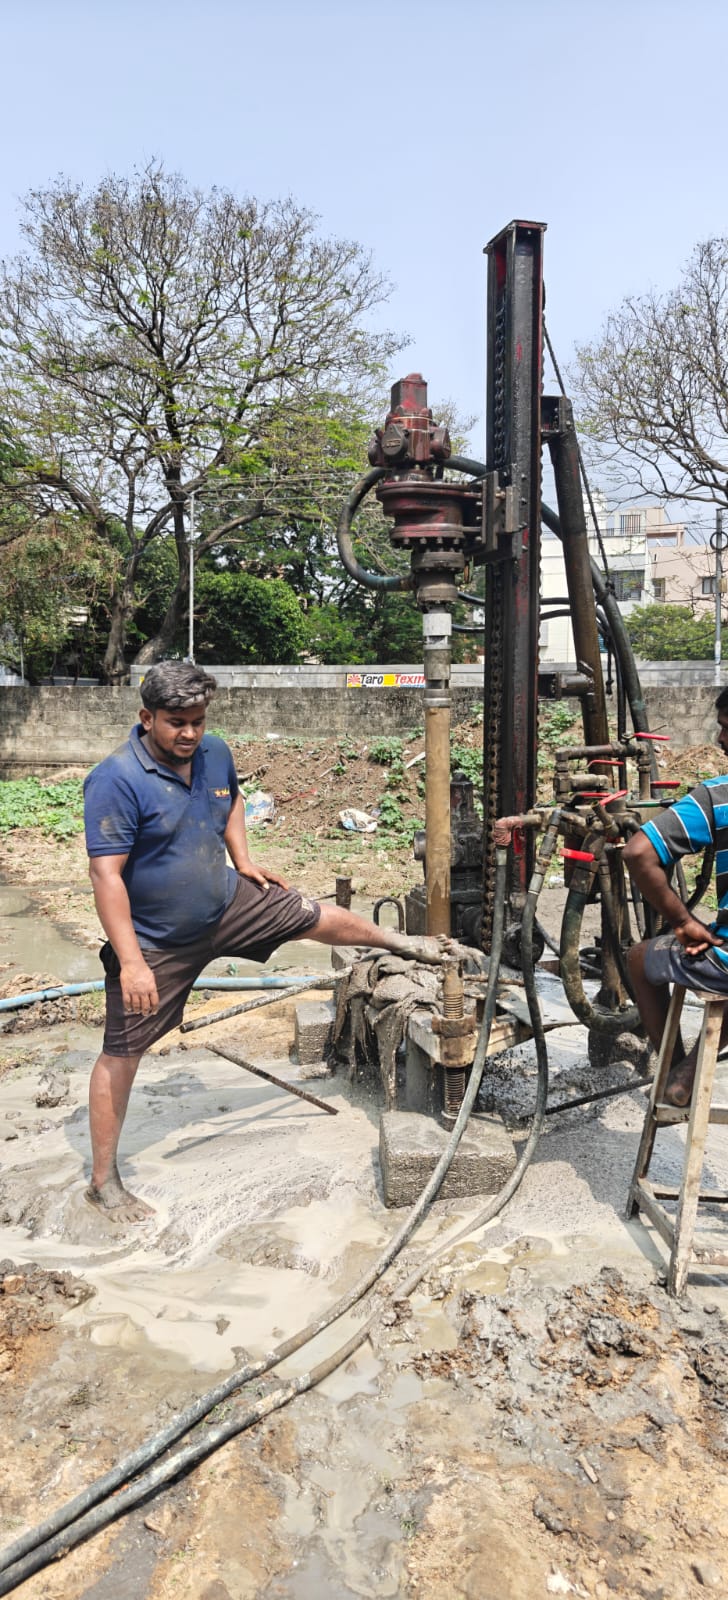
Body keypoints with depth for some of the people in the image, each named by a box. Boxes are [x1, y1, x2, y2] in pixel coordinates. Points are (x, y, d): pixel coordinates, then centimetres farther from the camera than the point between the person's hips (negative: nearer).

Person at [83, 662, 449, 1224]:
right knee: (121, 1054, 3)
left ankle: (401, 942, 43)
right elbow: (107, 874, -26)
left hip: (227, 904, 6)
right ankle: (104, 1180, 20)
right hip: (155, 941, -5)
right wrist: (131, 961, -30)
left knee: (320, 918, 14)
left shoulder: (214, 752, -4)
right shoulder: (116, 781, -25)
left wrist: (242, 859, 7)